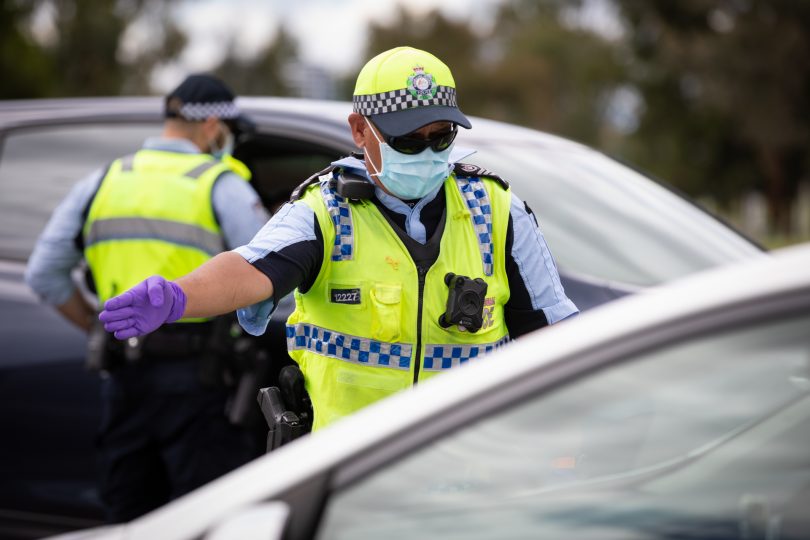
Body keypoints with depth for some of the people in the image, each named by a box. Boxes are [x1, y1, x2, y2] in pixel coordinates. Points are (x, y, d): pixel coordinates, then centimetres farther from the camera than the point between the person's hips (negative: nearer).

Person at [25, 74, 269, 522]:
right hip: (192, 372, -5)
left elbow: (44, 275, 10)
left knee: (128, 522, 14)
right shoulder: (221, 185, -3)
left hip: (122, 377, 5)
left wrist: (100, 327, 15)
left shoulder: (102, 182, 11)